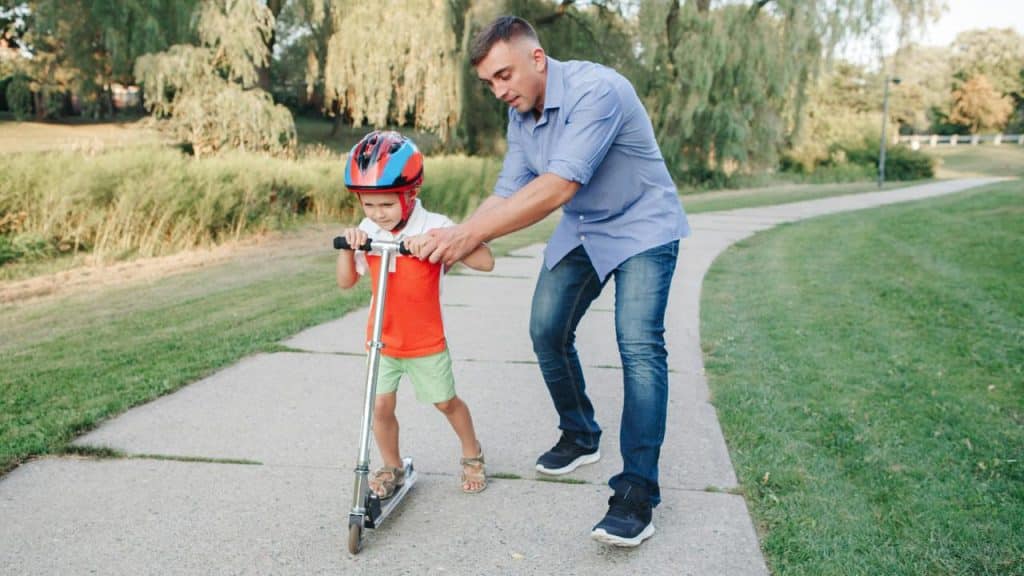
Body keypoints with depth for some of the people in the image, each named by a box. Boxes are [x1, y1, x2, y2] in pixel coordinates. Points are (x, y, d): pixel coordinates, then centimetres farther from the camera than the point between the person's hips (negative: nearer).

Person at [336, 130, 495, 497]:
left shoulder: (433, 227, -18)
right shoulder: (368, 231, -6)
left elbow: (485, 261, -28)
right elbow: (346, 282, -1)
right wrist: (347, 246, -18)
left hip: (426, 342, -3)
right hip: (381, 341, 3)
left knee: (446, 401, 13)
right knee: (381, 406, 1)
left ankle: (472, 454, 38)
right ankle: (391, 468, 25)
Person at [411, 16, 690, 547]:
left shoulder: (594, 91, -29)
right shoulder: (520, 115, -2)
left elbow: (557, 188, -37)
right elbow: (507, 194, -2)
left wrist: (469, 234, -39)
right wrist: (451, 240, -18)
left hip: (641, 228, -7)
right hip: (580, 232, 8)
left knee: (639, 345, -20)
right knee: (547, 332, 6)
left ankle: (637, 491, -15)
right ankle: (580, 438, 28)